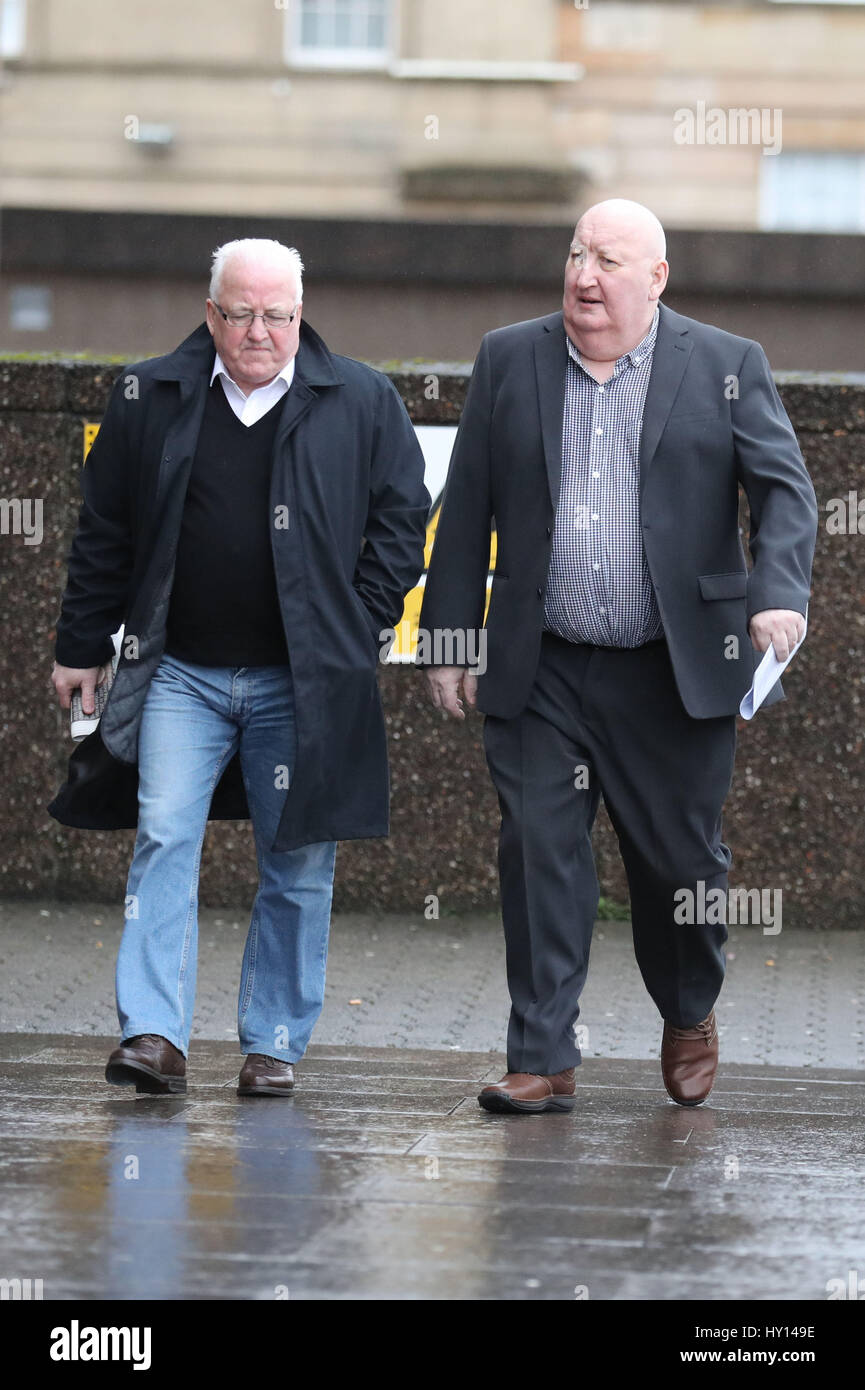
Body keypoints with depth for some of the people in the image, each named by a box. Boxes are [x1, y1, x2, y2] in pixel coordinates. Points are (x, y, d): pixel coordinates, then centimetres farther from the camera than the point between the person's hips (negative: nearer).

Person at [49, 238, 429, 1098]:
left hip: (302, 682, 0)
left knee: (297, 867, 4)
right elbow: (104, 533, 10)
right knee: (163, 838, -11)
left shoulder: (362, 403, 1)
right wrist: (82, 647, 9)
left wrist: (357, 630, -2)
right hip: (182, 672, 0)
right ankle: (155, 1035, -11)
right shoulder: (149, 399, 5)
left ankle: (274, 1044, 15)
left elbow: (400, 520, 6)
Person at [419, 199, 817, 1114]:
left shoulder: (726, 368, 3)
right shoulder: (509, 362, 8)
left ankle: (689, 1017, 33)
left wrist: (779, 594, -21)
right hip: (542, 673, 1)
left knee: (678, 857, 6)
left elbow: (784, 487, -3)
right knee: (538, 855, -5)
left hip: (675, 675, -1)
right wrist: (449, 637, 5)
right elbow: (467, 512, 9)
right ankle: (544, 1061, 0)